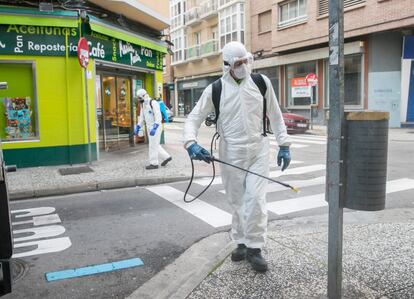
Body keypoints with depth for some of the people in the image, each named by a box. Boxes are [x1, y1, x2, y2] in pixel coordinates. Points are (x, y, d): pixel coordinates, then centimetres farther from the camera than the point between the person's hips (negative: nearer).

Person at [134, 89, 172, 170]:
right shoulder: (143, 105, 10)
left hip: (155, 127, -9)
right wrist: (137, 127, 5)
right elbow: (141, 117, 14)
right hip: (149, 127, 9)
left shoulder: (153, 103, -17)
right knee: (155, 145, 13)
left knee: (153, 145, -4)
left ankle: (154, 164, 4)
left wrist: (154, 128, -32)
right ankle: (166, 157, 23)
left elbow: (158, 117, -24)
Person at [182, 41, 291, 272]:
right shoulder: (215, 89, -3)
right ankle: (242, 243, 28)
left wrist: (284, 144, 7)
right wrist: (191, 142, -19)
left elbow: (275, 116, 9)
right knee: (238, 201, 9)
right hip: (231, 153, 0)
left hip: (258, 149, 0)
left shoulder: (262, 83, 1)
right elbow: (194, 118, -1)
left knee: (256, 199, -8)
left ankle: (254, 248, 7)